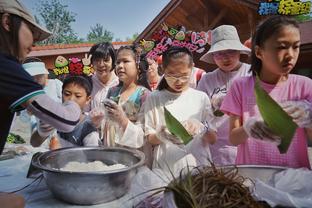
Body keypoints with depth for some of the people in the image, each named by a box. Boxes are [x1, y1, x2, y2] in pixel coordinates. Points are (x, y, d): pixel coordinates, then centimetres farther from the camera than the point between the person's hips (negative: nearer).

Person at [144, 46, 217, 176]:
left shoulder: (201, 97, 5)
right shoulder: (154, 99, 4)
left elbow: (212, 139, 4)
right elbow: (150, 139, 5)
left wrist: (202, 127, -15)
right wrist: (160, 136, -16)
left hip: (197, 165, 0)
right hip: (164, 168, 0)